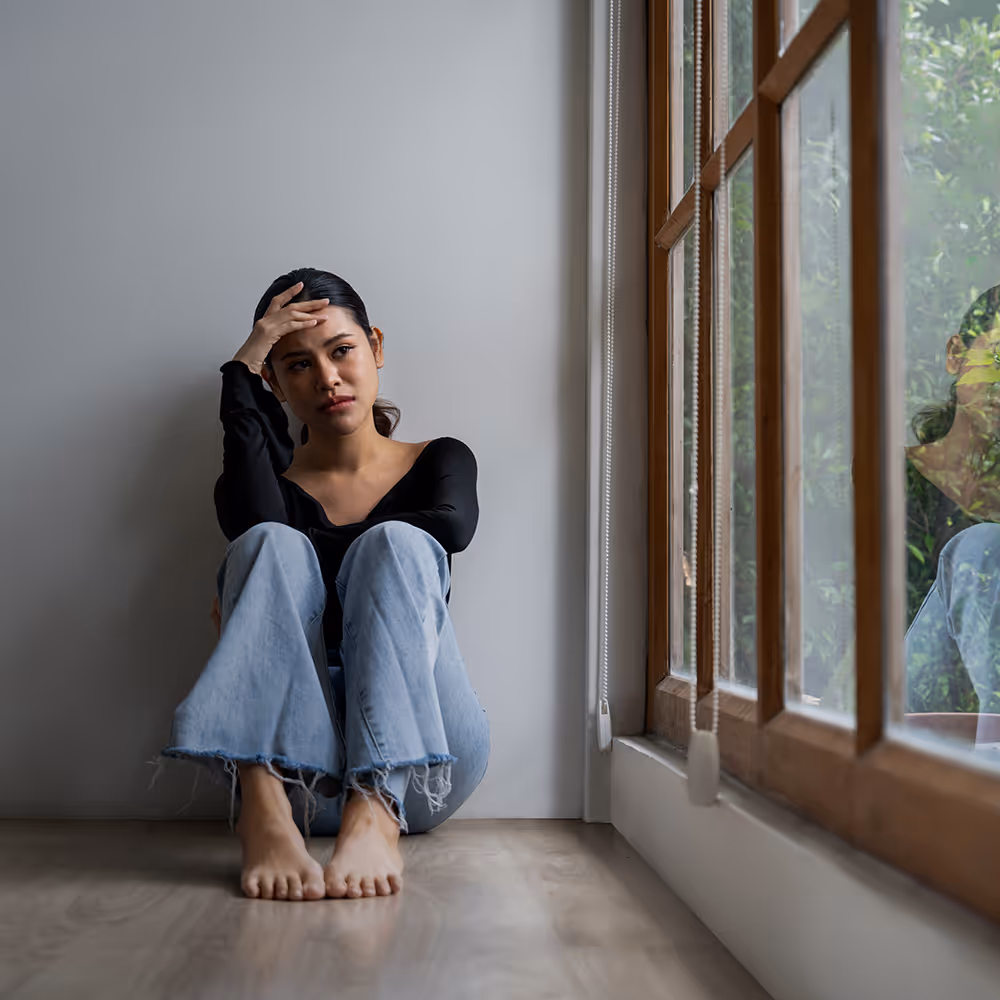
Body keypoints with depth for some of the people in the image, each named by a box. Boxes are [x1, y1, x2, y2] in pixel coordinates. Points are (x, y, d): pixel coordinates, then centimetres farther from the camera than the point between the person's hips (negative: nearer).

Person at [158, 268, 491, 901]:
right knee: (270, 545, -21)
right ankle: (264, 811, -43)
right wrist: (243, 370, -7)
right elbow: (254, 523, -14)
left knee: (394, 543, -23)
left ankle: (376, 815, -43)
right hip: (296, 764, 0)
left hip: (420, 765, 0)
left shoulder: (440, 461, 15)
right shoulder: (270, 481, 14)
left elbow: (453, 524, -11)